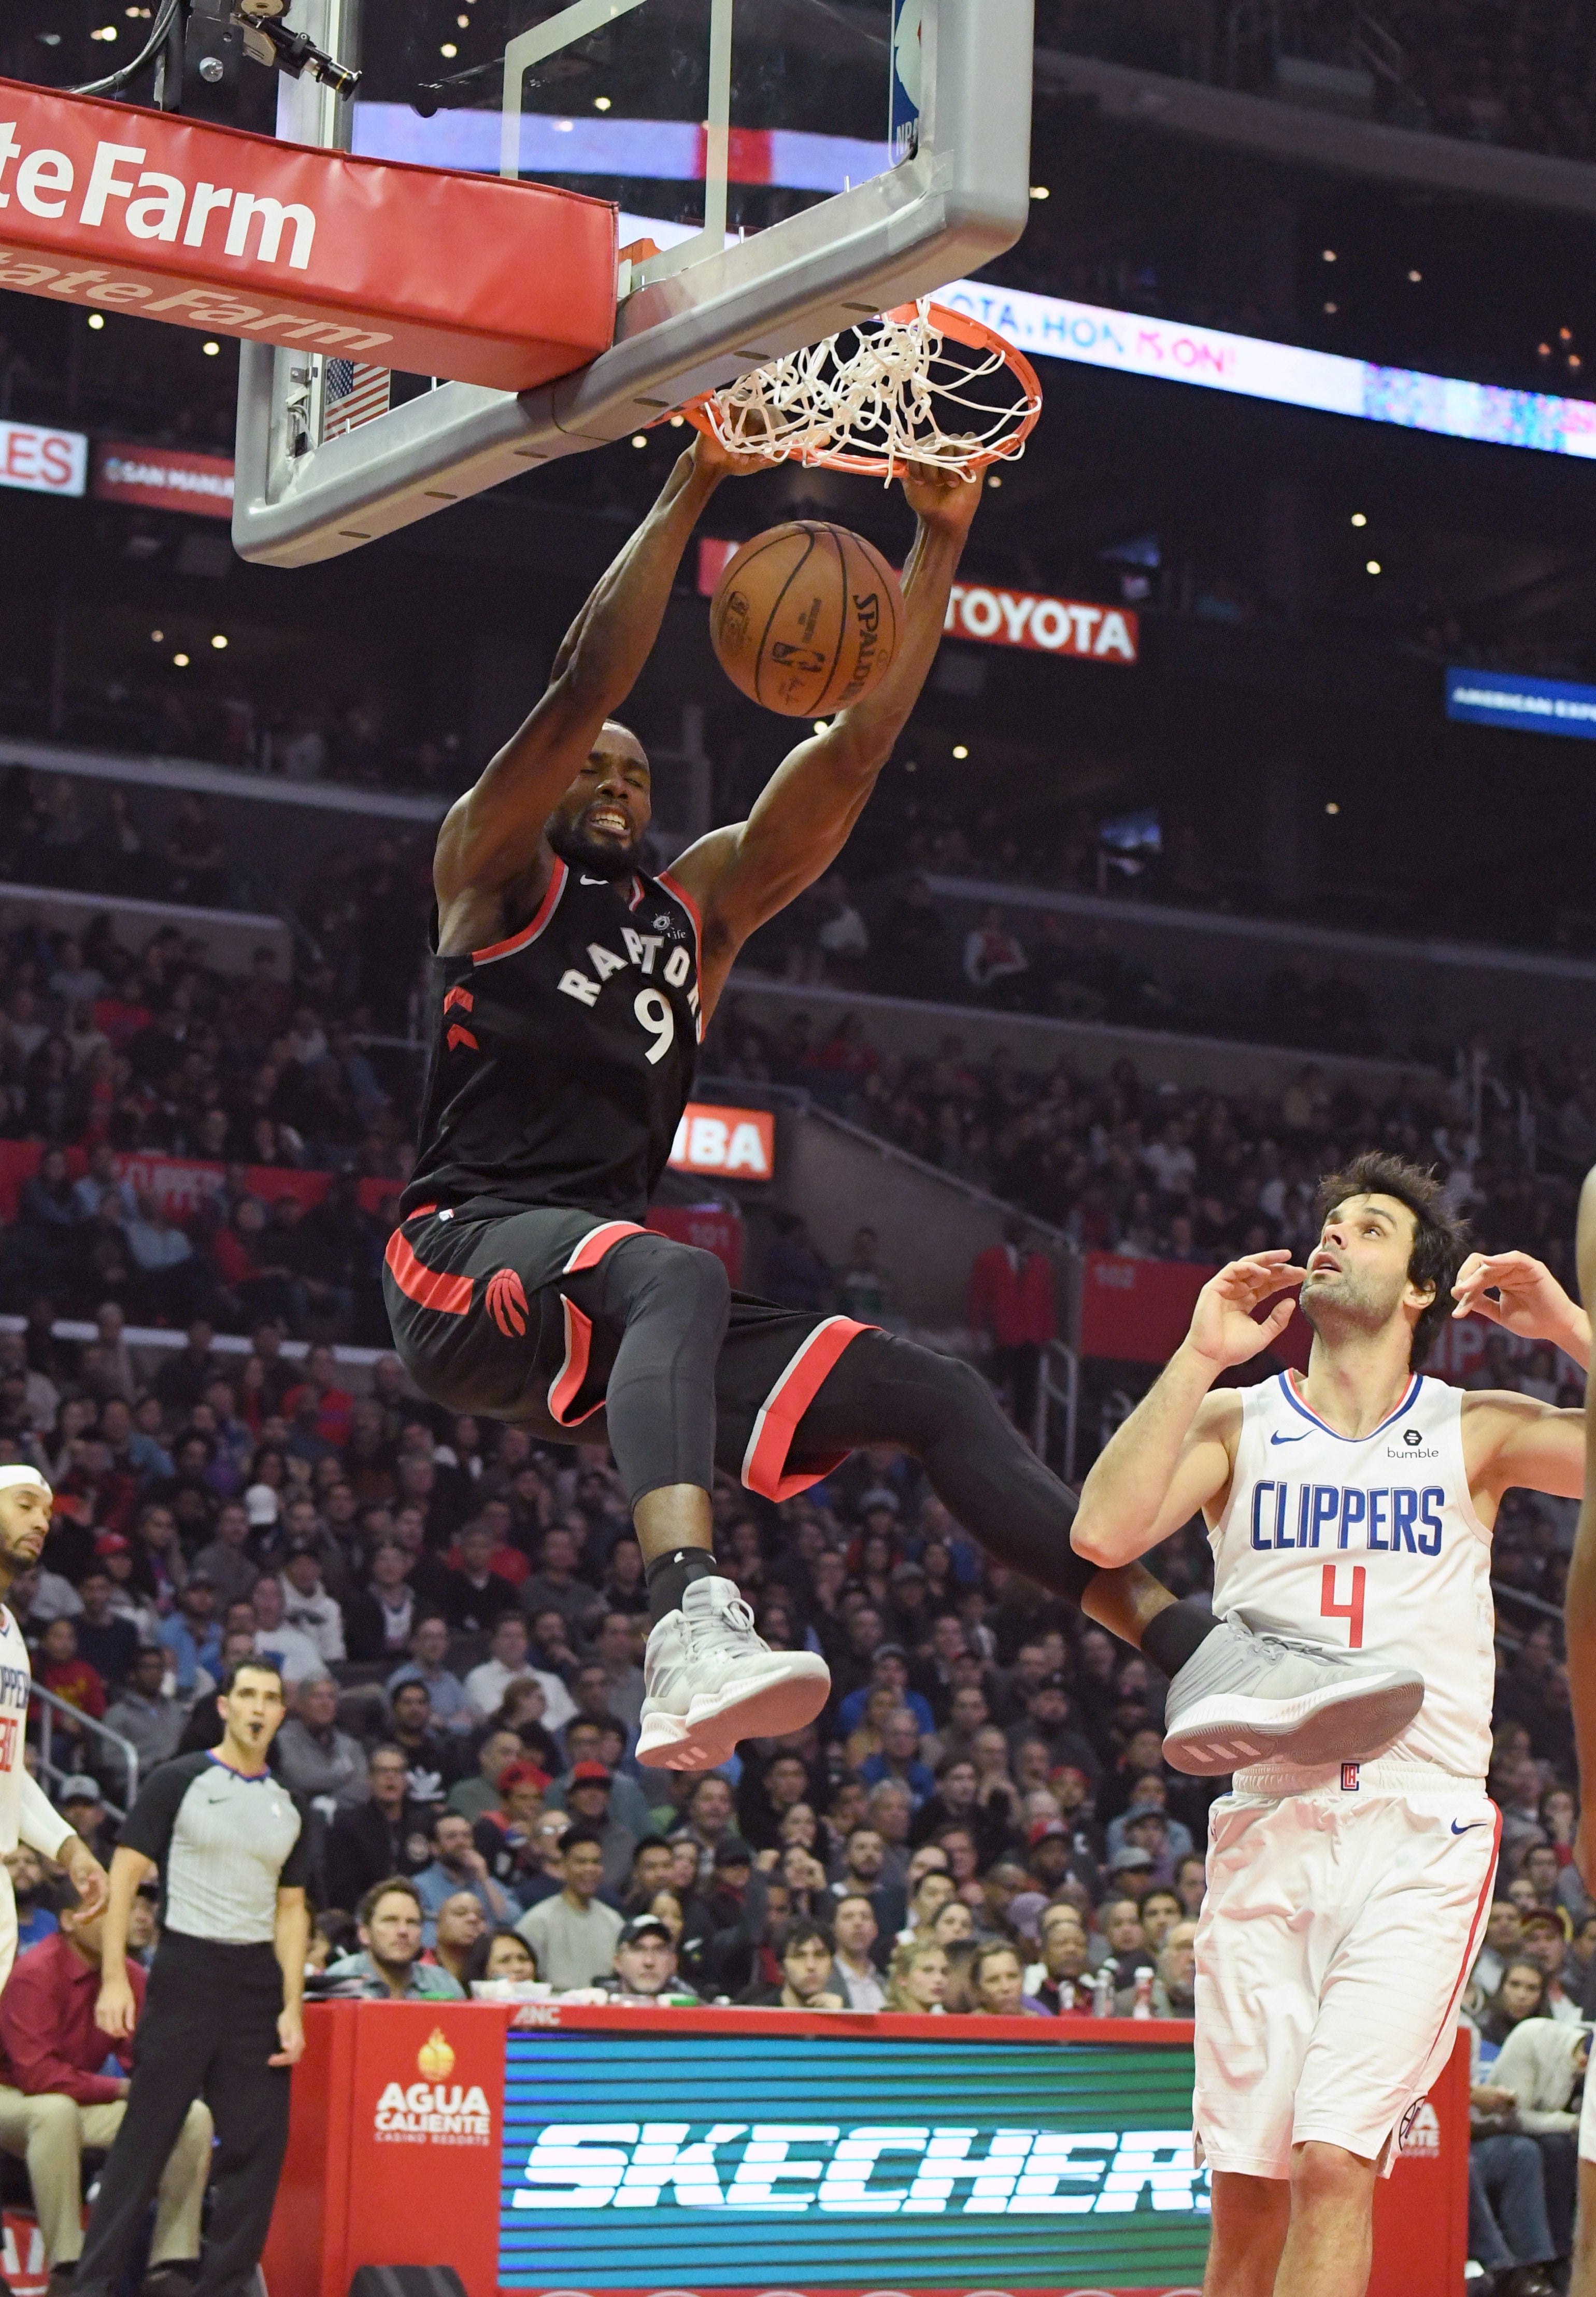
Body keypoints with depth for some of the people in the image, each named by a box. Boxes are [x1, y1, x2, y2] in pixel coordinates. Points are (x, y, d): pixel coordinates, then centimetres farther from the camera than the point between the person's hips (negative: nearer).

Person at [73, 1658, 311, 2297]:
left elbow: (291, 1910, 15)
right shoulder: (178, 1782, -2)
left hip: (259, 1981, 5)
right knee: (145, 2137, -4)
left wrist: (292, 2009, 5)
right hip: (186, 1973, -5)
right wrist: (114, 1978, -13)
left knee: (259, 2143, 1)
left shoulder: (287, 1808, 13)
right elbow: (123, 1878, -4)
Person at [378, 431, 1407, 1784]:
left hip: (611, 1318, 7)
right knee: (673, 1274, -40)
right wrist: (695, 486, -10)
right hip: (465, 1264, -7)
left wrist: (939, 539, 9)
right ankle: (694, 1630, -64)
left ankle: (1199, 1656, -13)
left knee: (932, 1395, -7)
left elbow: (854, 752, 17)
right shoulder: (493, 877, 10)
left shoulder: (697, 908, 26)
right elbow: (585, 684, -6)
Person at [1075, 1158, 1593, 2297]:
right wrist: (1201, 1355, -8)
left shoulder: (1476, 1430, 7)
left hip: (1422, 1832, -2)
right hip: (1268, 1829, 2)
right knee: (1247, 2183, 2)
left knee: (1332, 2160, -15)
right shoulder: (1238, 1421, 8)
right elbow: (1103, 1533, -9)